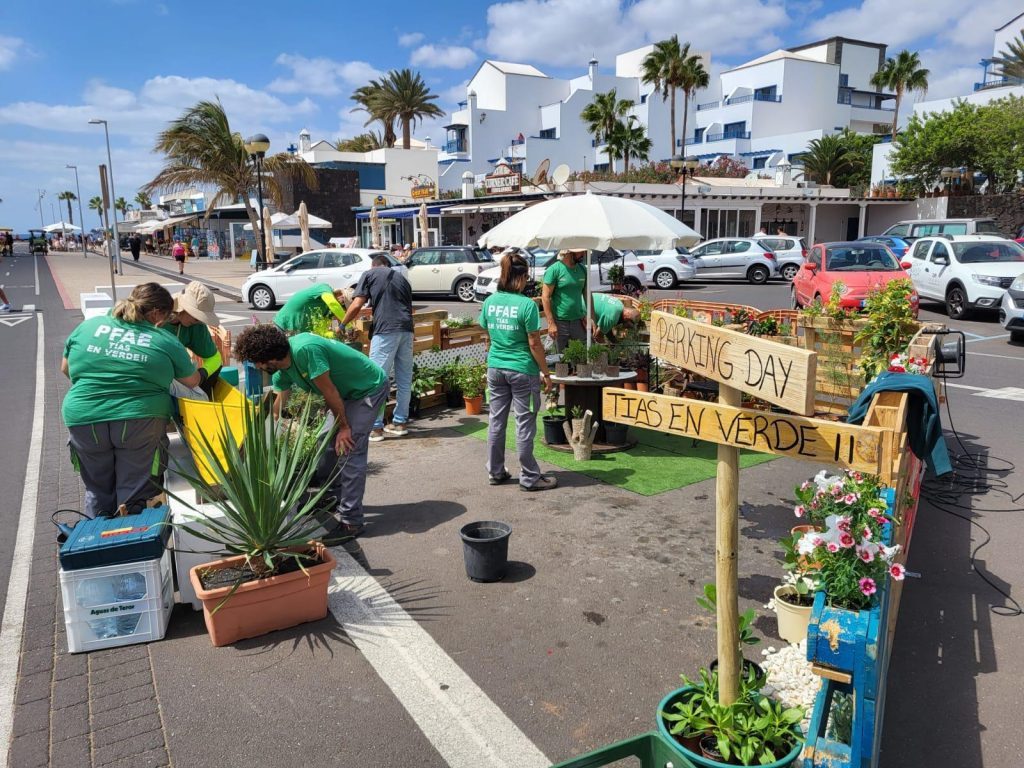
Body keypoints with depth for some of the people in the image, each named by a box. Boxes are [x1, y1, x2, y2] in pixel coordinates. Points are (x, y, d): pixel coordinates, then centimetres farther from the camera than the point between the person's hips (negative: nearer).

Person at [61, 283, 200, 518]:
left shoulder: (88, 326, 9)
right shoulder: (166, 341, 1)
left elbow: (66, 369, 20)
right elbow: (193, 381, 11)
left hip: (83, 419, 3)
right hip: (140, 418, -3)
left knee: (98, 492, 19)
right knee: (135, 495, 8)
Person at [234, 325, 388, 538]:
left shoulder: (305, 349, -30)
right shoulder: (282, 370, -1)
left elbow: (329, 392, -24)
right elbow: (276, 410, 9)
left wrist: (343, 427, -13)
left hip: (370, 388, -9)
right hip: (348, 392, 9)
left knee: (349, 450, -14)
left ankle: (352, 522, -11)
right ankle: (332, 496, 32)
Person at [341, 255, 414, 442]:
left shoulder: (369, 274, 11)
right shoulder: (401, 278, 26)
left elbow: (357, 305, 2)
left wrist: (342, 325, 13)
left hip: (386, 330, -5)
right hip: (406, 329, 5)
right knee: (404, 379, 12)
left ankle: (375, 427, 2)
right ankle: (400, 422, 21)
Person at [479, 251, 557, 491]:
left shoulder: (489, 302, 2)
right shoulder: (526, 305, -15)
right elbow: (534, 344, -13)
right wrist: (546, 373, -5)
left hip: (495, 369, 6)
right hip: (522, 370, -6)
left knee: (496, 422, 14)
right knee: (524, 425, 3)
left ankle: (495, 472, 24)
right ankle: (529, 477, 12)